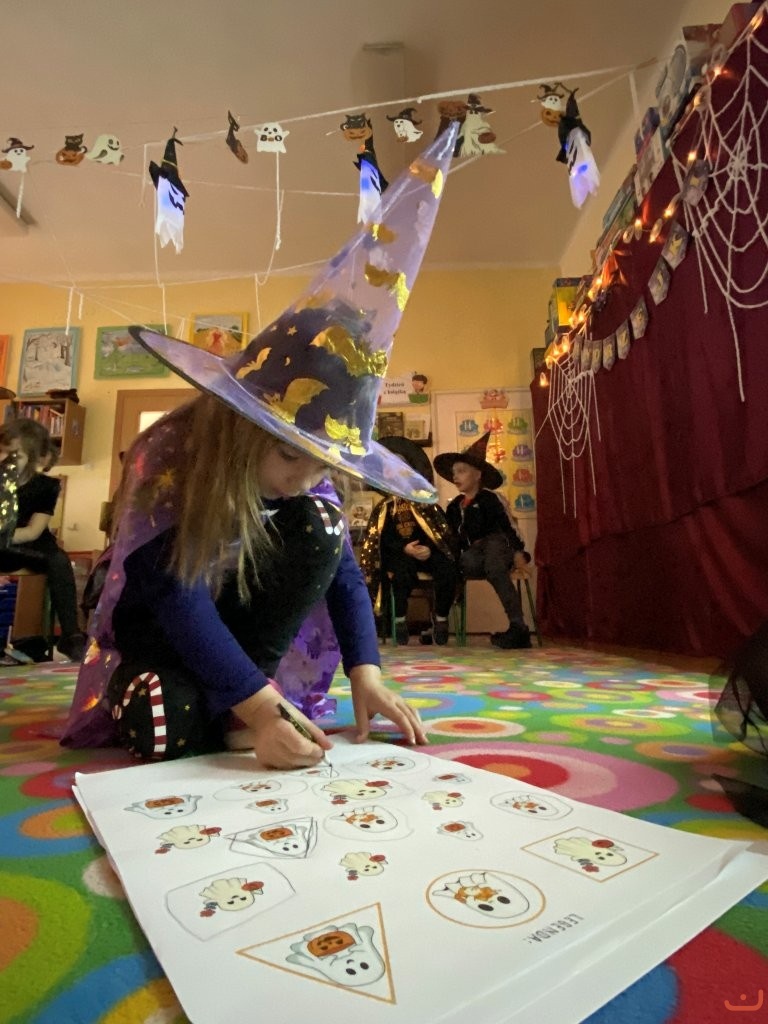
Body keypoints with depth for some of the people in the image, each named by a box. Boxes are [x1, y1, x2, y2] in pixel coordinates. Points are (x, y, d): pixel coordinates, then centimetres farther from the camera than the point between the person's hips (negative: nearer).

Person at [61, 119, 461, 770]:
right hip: (151, 621, -4)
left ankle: (222, 703, -16)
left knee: (321, 530, -22)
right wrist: (259, 706, -40)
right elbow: (174, 596, -34)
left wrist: (366, 675, -26)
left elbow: (343, 571, -14)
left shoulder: (310, 477, -16)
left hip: (236, 611, 5)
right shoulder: (167, 456, -30)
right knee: (170, 729, -33)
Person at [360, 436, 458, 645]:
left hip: (427, 552, 1)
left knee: (448, 568, -30)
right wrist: (404, 549, -19)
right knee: (403, 568, -36)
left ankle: (441, 618, -7)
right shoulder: (384, 507, 10)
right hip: (400, 554, -1)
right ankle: (400, 619, -16)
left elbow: (444, 533, 0)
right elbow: (383, 539, -1)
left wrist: (429, 549, -19)